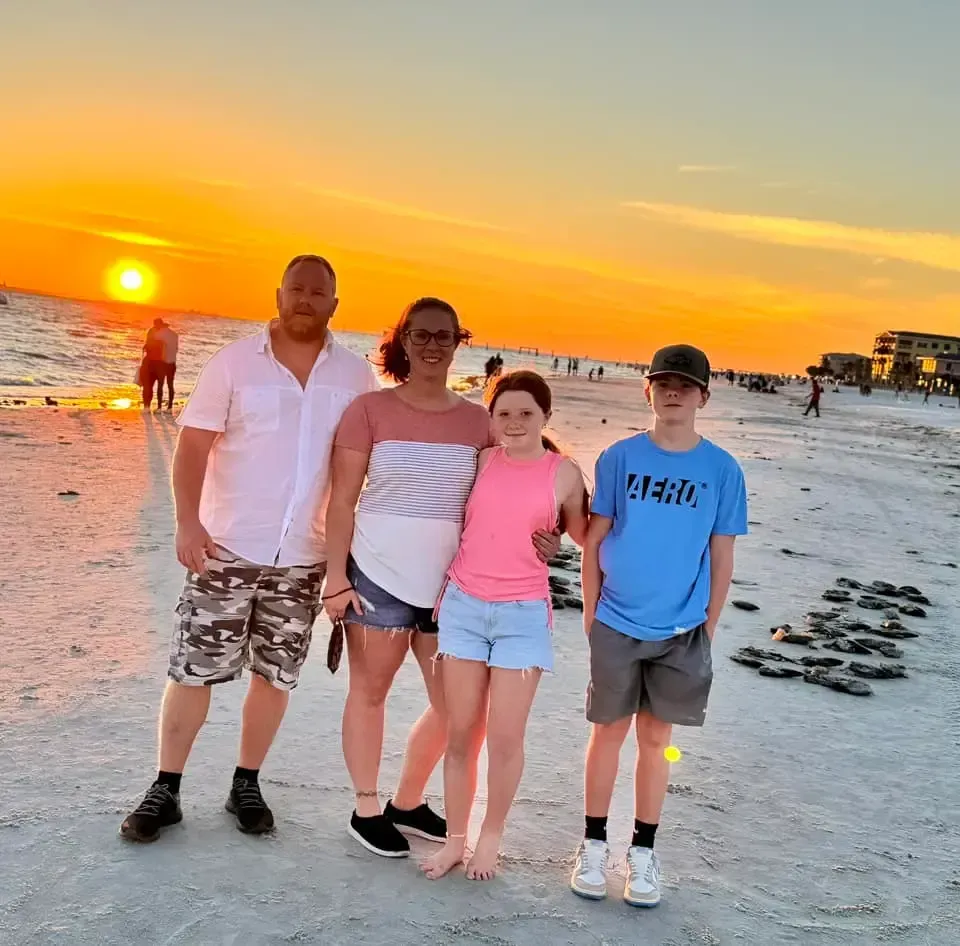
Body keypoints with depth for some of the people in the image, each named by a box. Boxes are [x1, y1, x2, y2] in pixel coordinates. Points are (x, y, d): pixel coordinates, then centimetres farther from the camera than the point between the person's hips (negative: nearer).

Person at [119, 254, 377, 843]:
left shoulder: (356, 376, 3)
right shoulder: (235, 362, -3)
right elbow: (194, 445, -5)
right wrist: (189, 521, -17)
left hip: (304, 556, 2)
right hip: (228, 547, -2)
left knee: (275, 675, 11)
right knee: (194, 670, 2)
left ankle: (247, 785, 27)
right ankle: (165, 791, 16)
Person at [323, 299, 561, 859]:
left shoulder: (478, 421, 3)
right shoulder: (370, 410, -4)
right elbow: (342, 501, -3)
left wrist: (537, 542, -9)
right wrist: (336, 578, -8)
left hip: (449, 584, 4)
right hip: (377, 576, -3)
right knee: (370, 691, 10)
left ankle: (408, 803, 31)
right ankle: (366, 810, 27)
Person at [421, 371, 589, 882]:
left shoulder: (565, 472, 0)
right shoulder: (480, 462, 4)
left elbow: (584, 536, 14)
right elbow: (455, 523, 11)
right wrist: (442, 592, 6)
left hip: (523, 615, -1)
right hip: (464, 606, 2)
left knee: (504, 738, 1)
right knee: (460, 733, 7)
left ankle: (490, 839, 22)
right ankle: (454, 839, 21)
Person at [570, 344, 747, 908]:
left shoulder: (722, 470, -3)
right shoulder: (620, 458, -4)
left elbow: (722, 558, 2)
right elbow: (594, 540, 1)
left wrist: (707, 630, 2)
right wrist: (590, 616, 1)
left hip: (681, 632, 0)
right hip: (616, 625, 0)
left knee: (656, 739, 11)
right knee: (610, 733, 10)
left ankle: (644, 852, 27)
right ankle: (595, 845, 26)